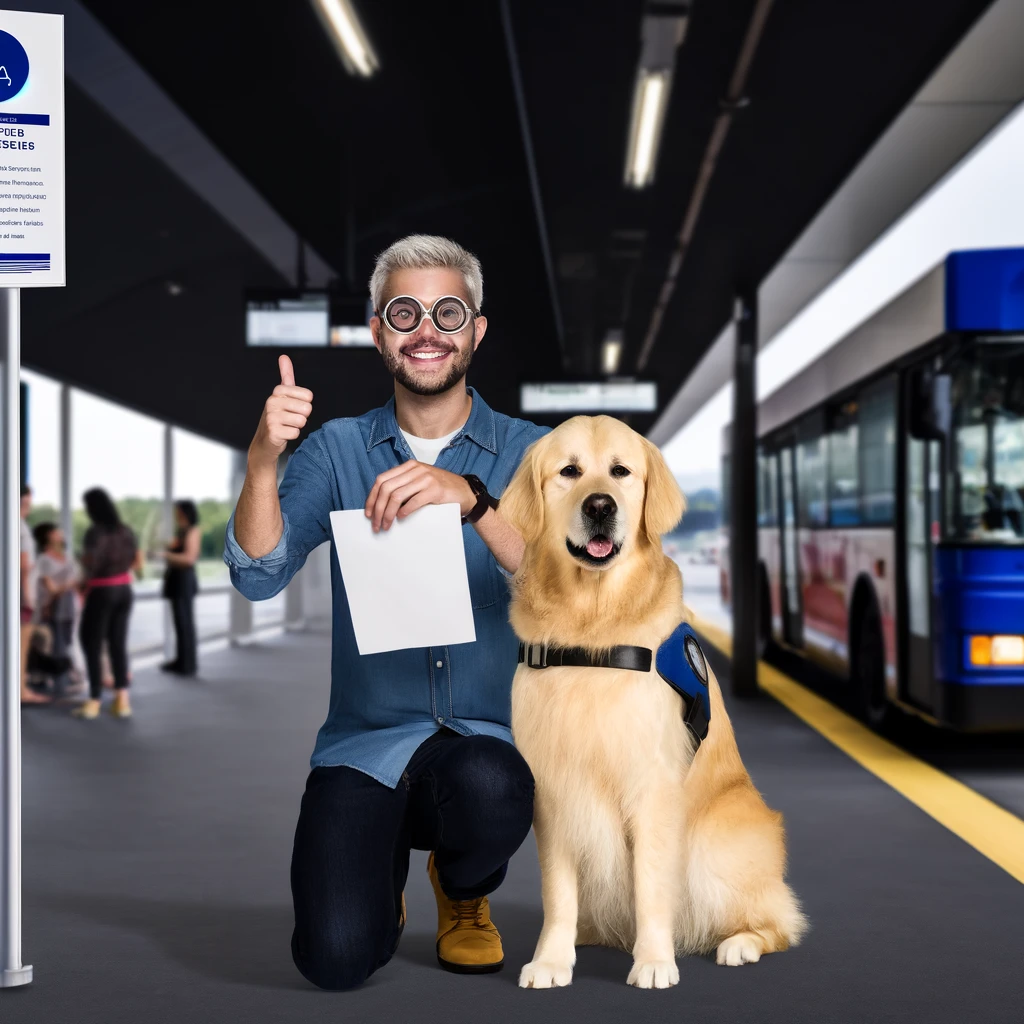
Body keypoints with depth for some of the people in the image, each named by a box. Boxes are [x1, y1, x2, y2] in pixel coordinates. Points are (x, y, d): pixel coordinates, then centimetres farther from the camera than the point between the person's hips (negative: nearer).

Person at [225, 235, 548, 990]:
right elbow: (259, 575, -6)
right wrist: (263, 459, -23)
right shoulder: (336, 451, 6)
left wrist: (470, 498, -32)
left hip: (488, 737, 0)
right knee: (336, 957, -19)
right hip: (365, 743, 1)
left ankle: (465, 896, 3)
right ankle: (387, 862, 19)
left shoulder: (524, 453, 2)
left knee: (490, 790, -36)